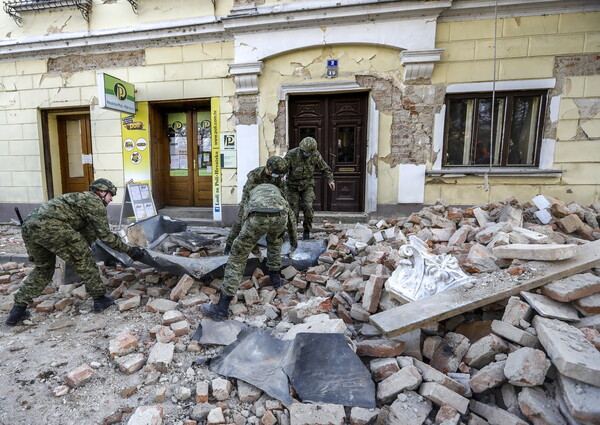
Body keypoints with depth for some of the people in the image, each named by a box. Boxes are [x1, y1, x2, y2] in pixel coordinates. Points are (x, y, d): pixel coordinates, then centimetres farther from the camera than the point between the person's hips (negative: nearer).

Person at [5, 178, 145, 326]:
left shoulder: (82, 198, 31)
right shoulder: (95, 202, 3)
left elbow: (88, 235, 35)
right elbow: (105, 235, 0)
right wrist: (129, 250, 5)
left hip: (28, 226, 10)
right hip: (51, 226, -10)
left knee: (43, 267, 26)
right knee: (84, 260, 4)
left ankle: (18, 309, 26)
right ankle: (100, 299, 12)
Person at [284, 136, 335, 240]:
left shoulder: (315, 155, -11)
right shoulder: (291, 154, -20)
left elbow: (324, 167, 2)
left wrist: (330, 180, -10)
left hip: (307, 185, 1)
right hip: (293, 186, -1)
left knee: (308, 207, -16)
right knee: (294, 211, -3)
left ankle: (306, 231, 4)